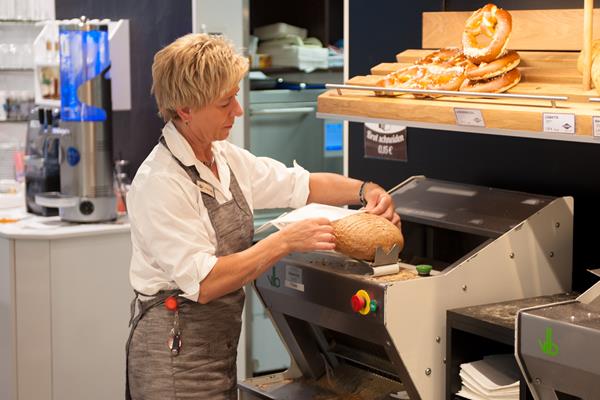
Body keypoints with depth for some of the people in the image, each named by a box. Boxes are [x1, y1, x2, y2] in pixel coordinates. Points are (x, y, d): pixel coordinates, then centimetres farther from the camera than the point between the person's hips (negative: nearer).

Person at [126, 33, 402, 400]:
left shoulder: (227, 158, 4)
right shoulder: (159, 183, -20)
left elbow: (300, 184, 16)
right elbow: (204, 282, -25)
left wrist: (364, 190, 0)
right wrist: (286, 241, -25)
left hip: (220, 350, 8)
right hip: (176, 356, -8)